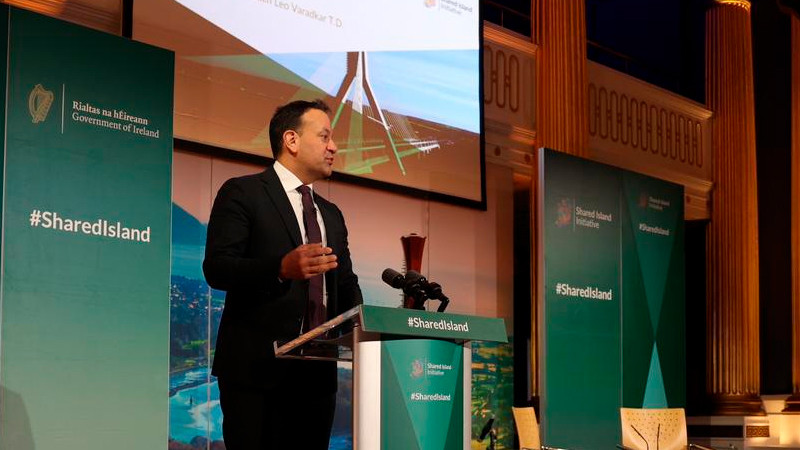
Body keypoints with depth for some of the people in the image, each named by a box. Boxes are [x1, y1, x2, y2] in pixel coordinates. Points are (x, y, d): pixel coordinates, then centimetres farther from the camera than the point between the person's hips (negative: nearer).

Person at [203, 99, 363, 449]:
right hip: (258, 367, -6)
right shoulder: (242, 193, 0)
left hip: (317, 371, 6)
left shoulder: (332, 216, 22)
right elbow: (216, 268, -11)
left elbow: (345, 286, 19)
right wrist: (282, 267, -28)